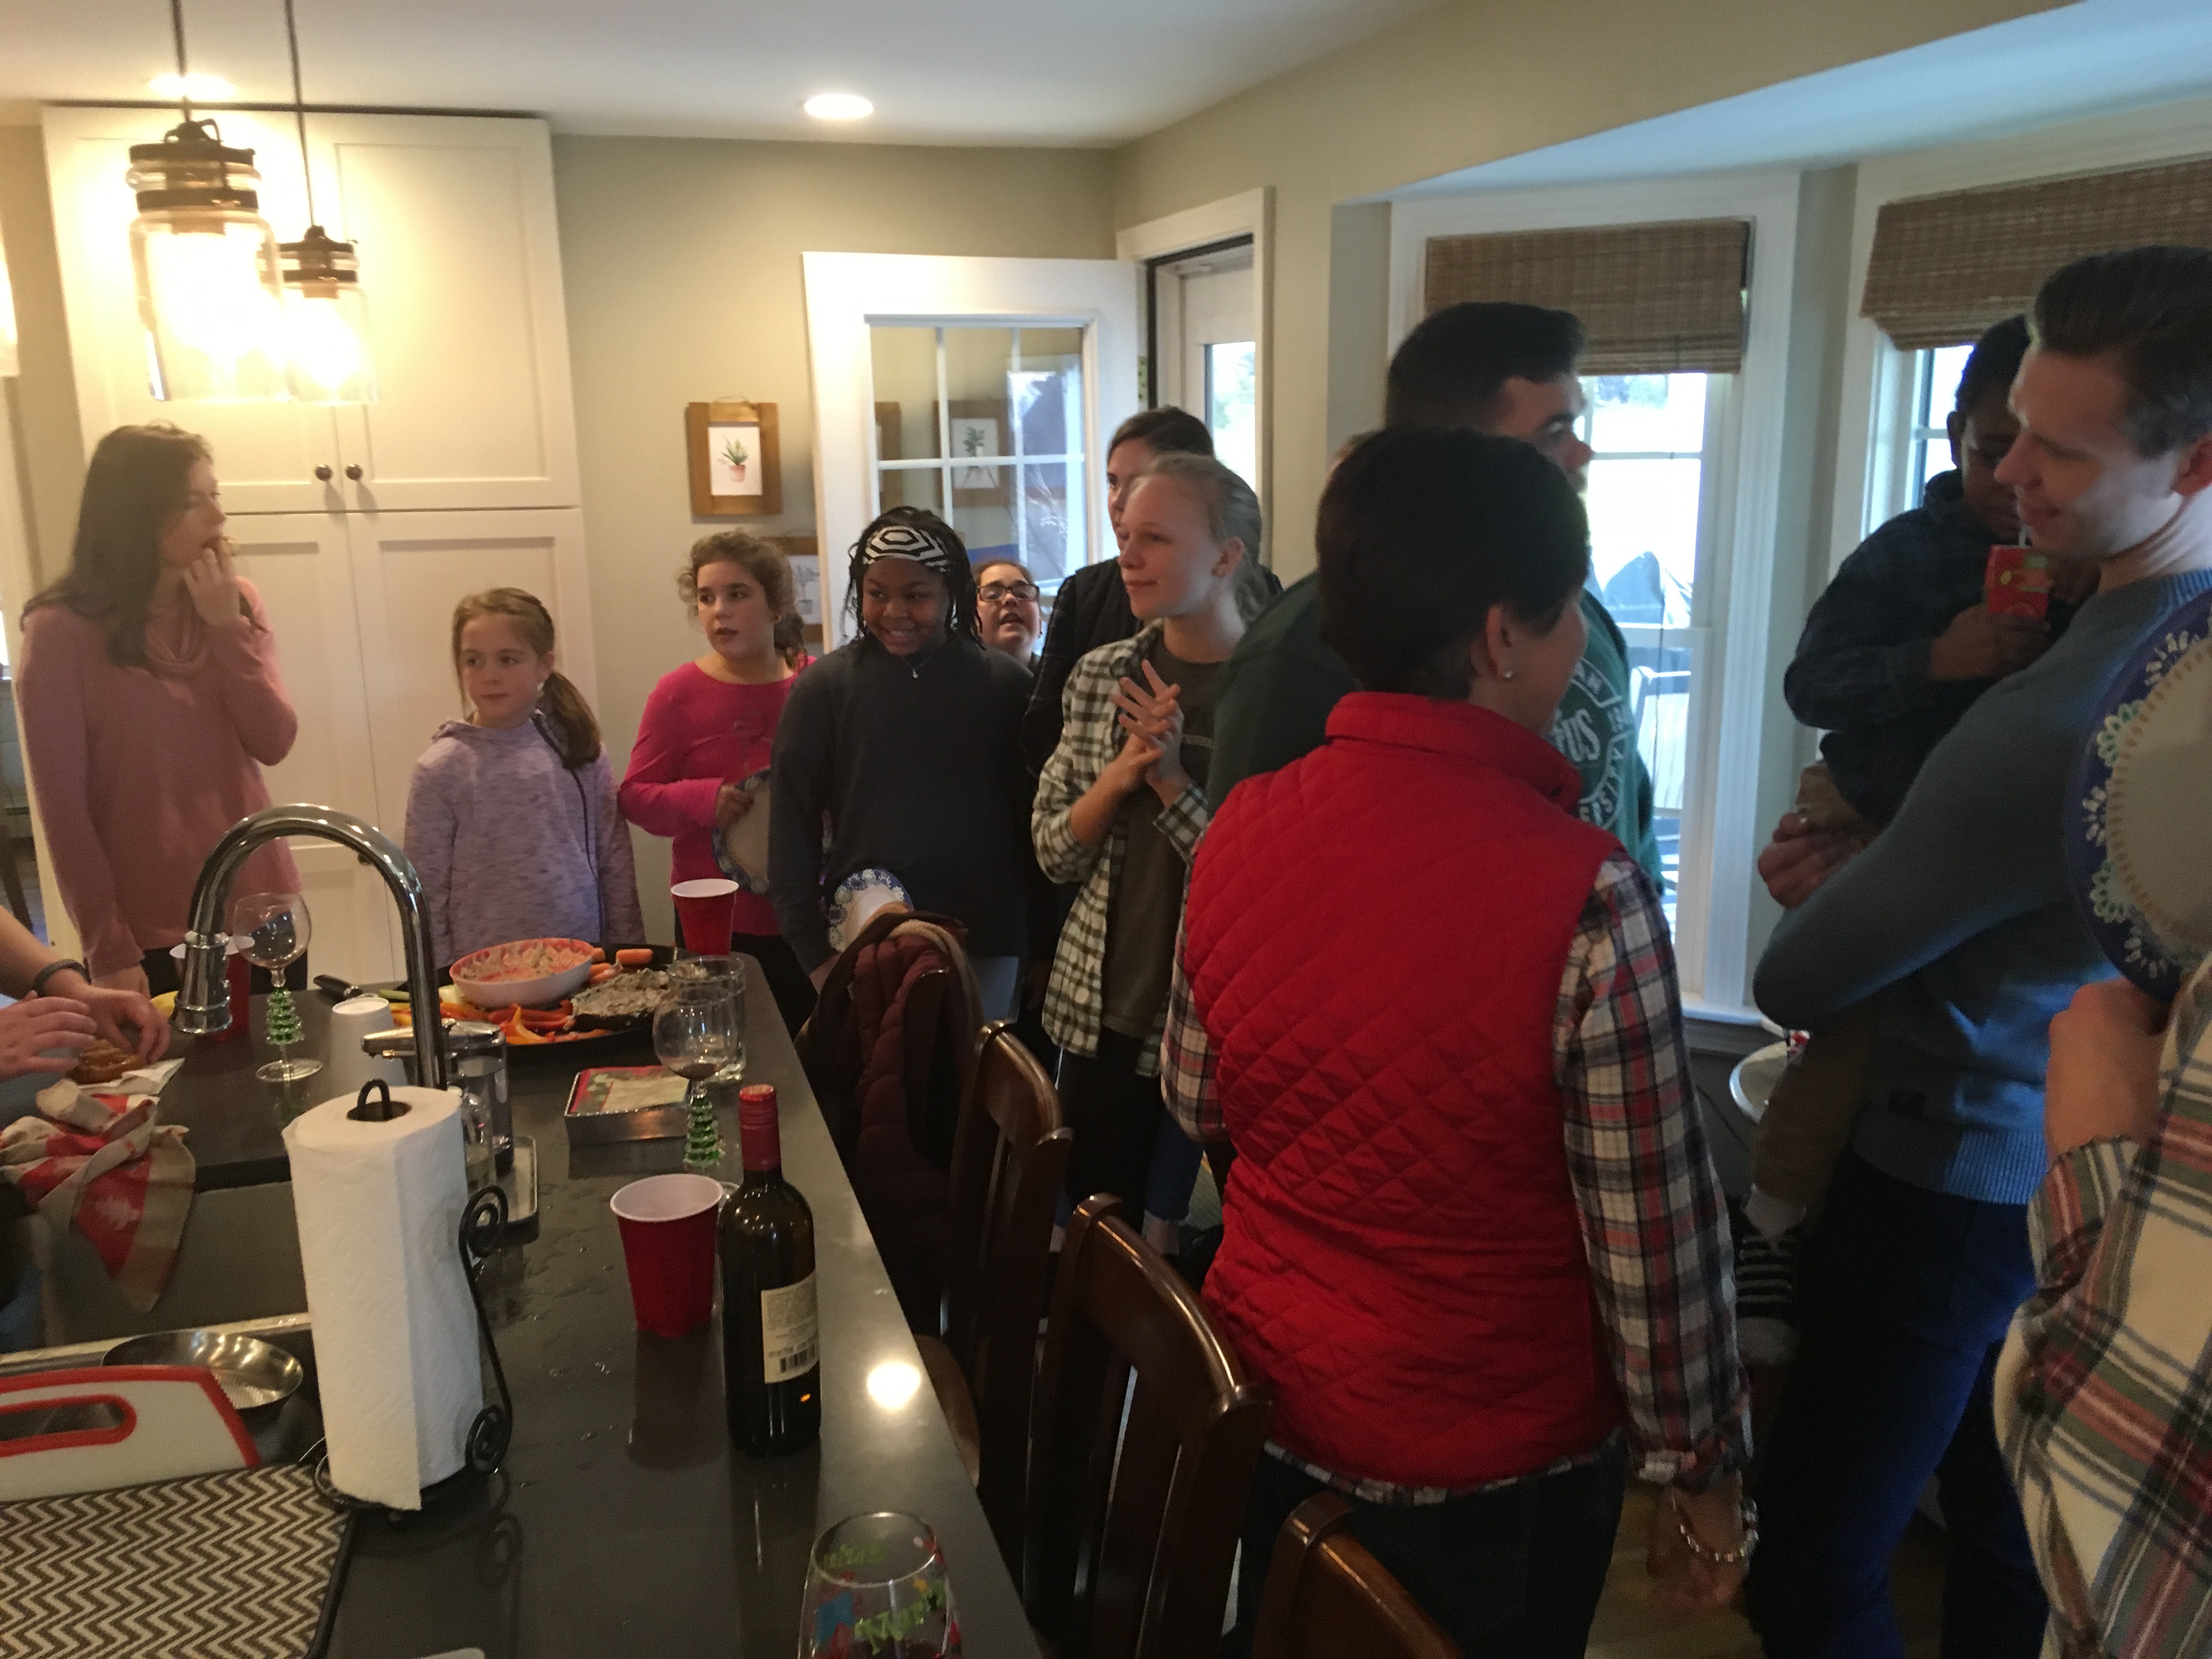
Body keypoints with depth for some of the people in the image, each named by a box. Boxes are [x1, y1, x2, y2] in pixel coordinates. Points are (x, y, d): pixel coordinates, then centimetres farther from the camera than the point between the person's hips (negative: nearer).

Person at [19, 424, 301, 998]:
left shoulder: (237, 602, 4)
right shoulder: (63, 629, -9)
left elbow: (274, 744, -3)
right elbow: (62, 801, -10)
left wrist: (226, 626, -13)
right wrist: (107, 949, -12)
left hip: (262, 910, 4)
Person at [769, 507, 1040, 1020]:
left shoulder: (1004, 684, 0)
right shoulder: (824, 686, -2)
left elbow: (1032, 818, 3)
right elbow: (793, 827, -1)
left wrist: (1042, 942, 2)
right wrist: (814, 954, -5)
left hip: (984, 948, 1)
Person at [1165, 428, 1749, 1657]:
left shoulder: (1241, 830, -11)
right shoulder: (1585, 895, -26)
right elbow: (1656, 1243, -18)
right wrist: (1705, 1475, -3)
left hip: (1264, 1407, 4)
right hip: (1490, 1467, -4)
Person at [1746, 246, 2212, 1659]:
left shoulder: (2060, 719, -31)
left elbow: (1801, 981, -19)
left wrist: (1789, 984, 3)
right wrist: (1873, 839, -6)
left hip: (1958, 1182, -9)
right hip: (2092, 1168, 9)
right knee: (2013, 1542, 24)